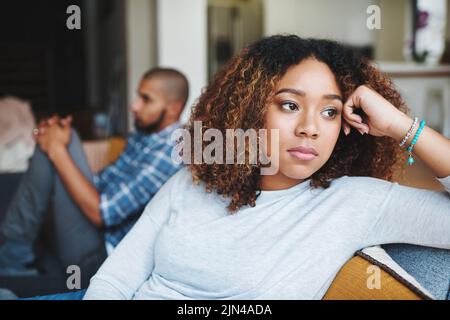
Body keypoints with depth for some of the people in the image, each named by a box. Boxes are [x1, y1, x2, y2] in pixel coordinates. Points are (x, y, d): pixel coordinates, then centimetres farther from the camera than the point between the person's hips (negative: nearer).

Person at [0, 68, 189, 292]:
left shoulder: (169, 153, -21)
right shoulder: (143, 136, 8)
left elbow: (100, 212, -24)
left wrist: (57, 150, -15)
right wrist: (56, 144, -3)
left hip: (97, 256, -9)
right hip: (98, 232, 9)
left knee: (53, 147, -17)